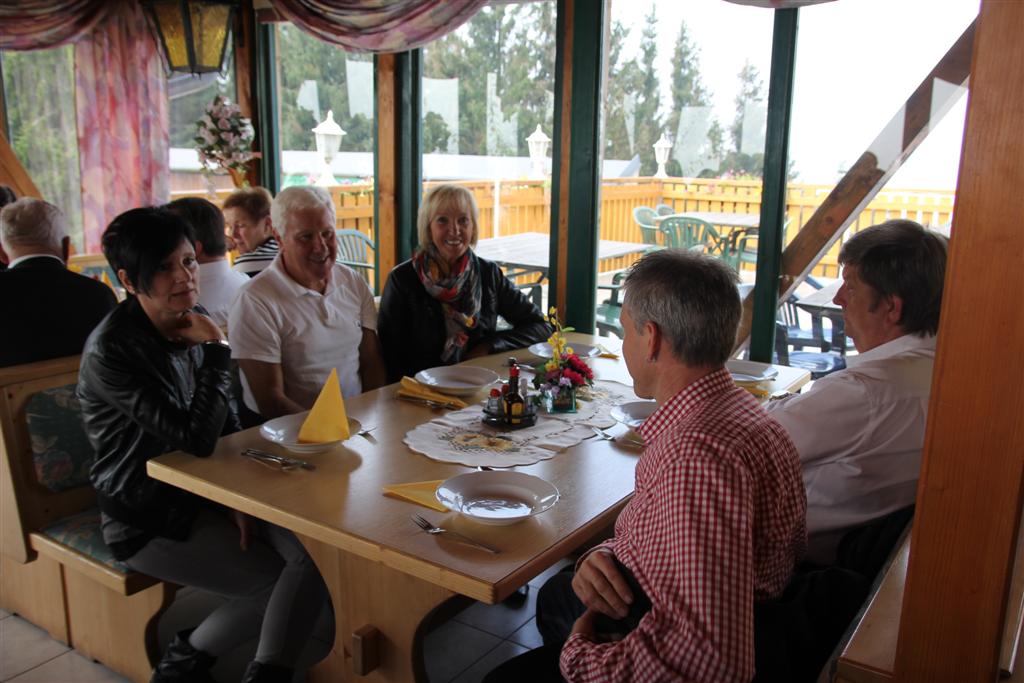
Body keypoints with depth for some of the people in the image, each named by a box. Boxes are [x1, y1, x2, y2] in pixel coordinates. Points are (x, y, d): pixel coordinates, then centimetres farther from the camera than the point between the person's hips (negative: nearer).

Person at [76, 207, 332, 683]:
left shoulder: (189, 326, 1)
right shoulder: (112, 351, -21)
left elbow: (226, 423, 8)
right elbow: (196, 437, -30)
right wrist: (216, 350, -23)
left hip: (202, 492, 6)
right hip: (151, 521, -6)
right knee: (282, 581, -9)